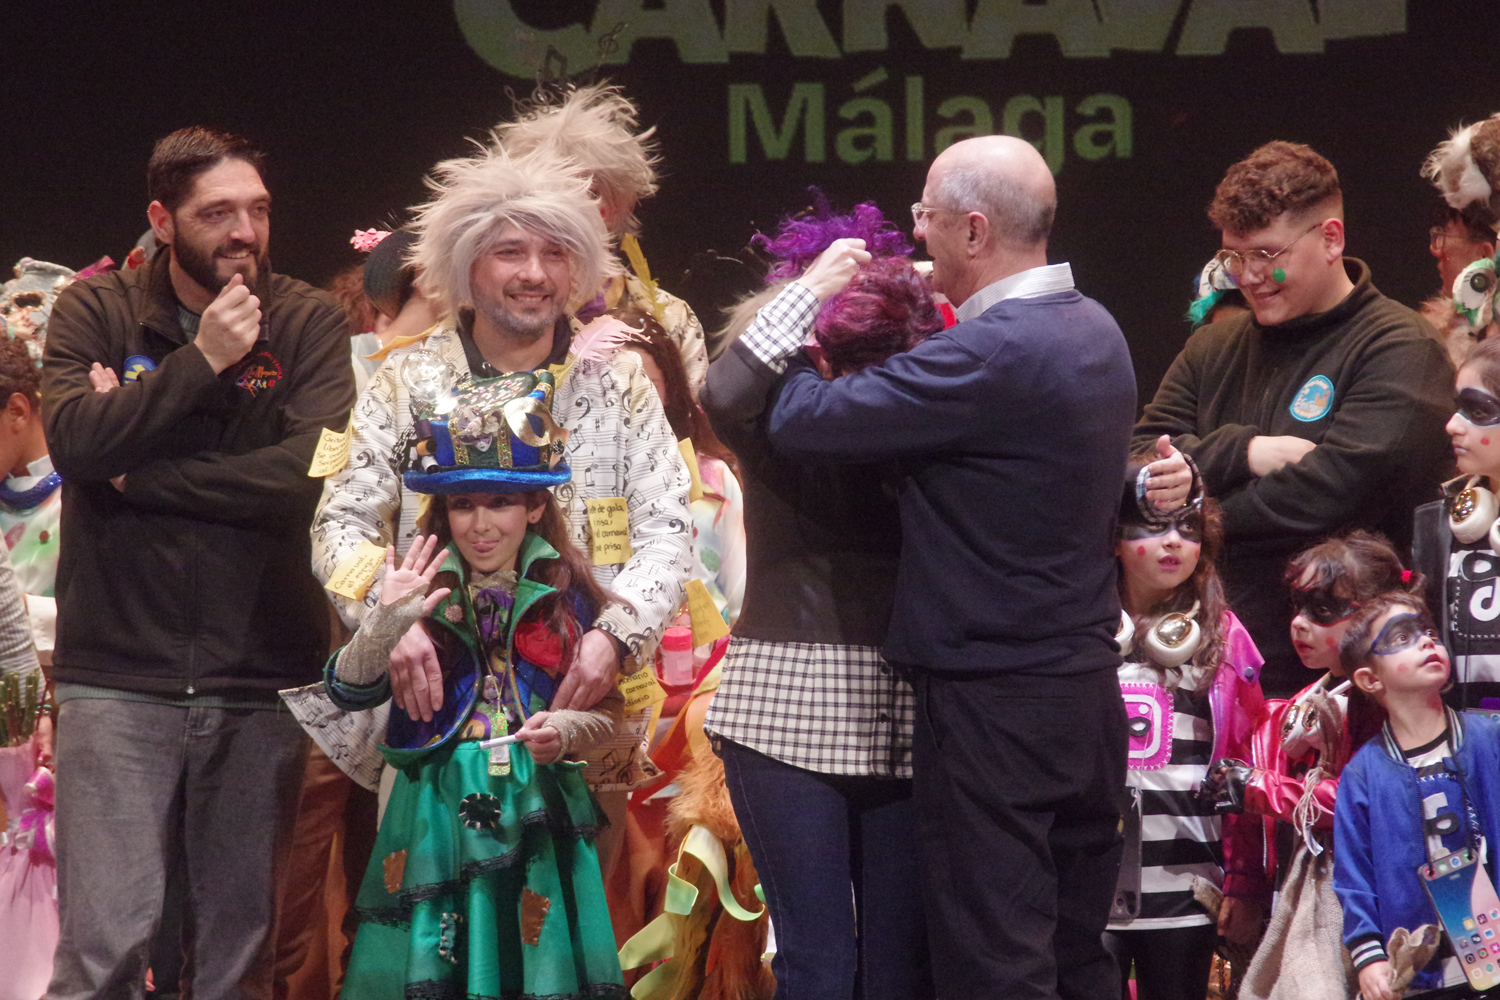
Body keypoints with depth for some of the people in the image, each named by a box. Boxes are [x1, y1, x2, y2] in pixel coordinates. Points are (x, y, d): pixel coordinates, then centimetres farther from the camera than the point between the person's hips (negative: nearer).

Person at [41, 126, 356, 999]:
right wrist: (201, 360, -13)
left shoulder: (309, 322, 3)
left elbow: (315, 468, -11)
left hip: (260, 678, 1)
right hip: (119, 673, -1)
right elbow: (75, 438, -11)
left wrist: (139, 474, -9)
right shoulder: (96, 313, 5)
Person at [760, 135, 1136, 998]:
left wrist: (785, 331, -1)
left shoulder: (991, 353, -21)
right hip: (1087, 681, 9)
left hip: (993, 700, -9)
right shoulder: (1096, 330, 8)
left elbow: (799, 422, -21)